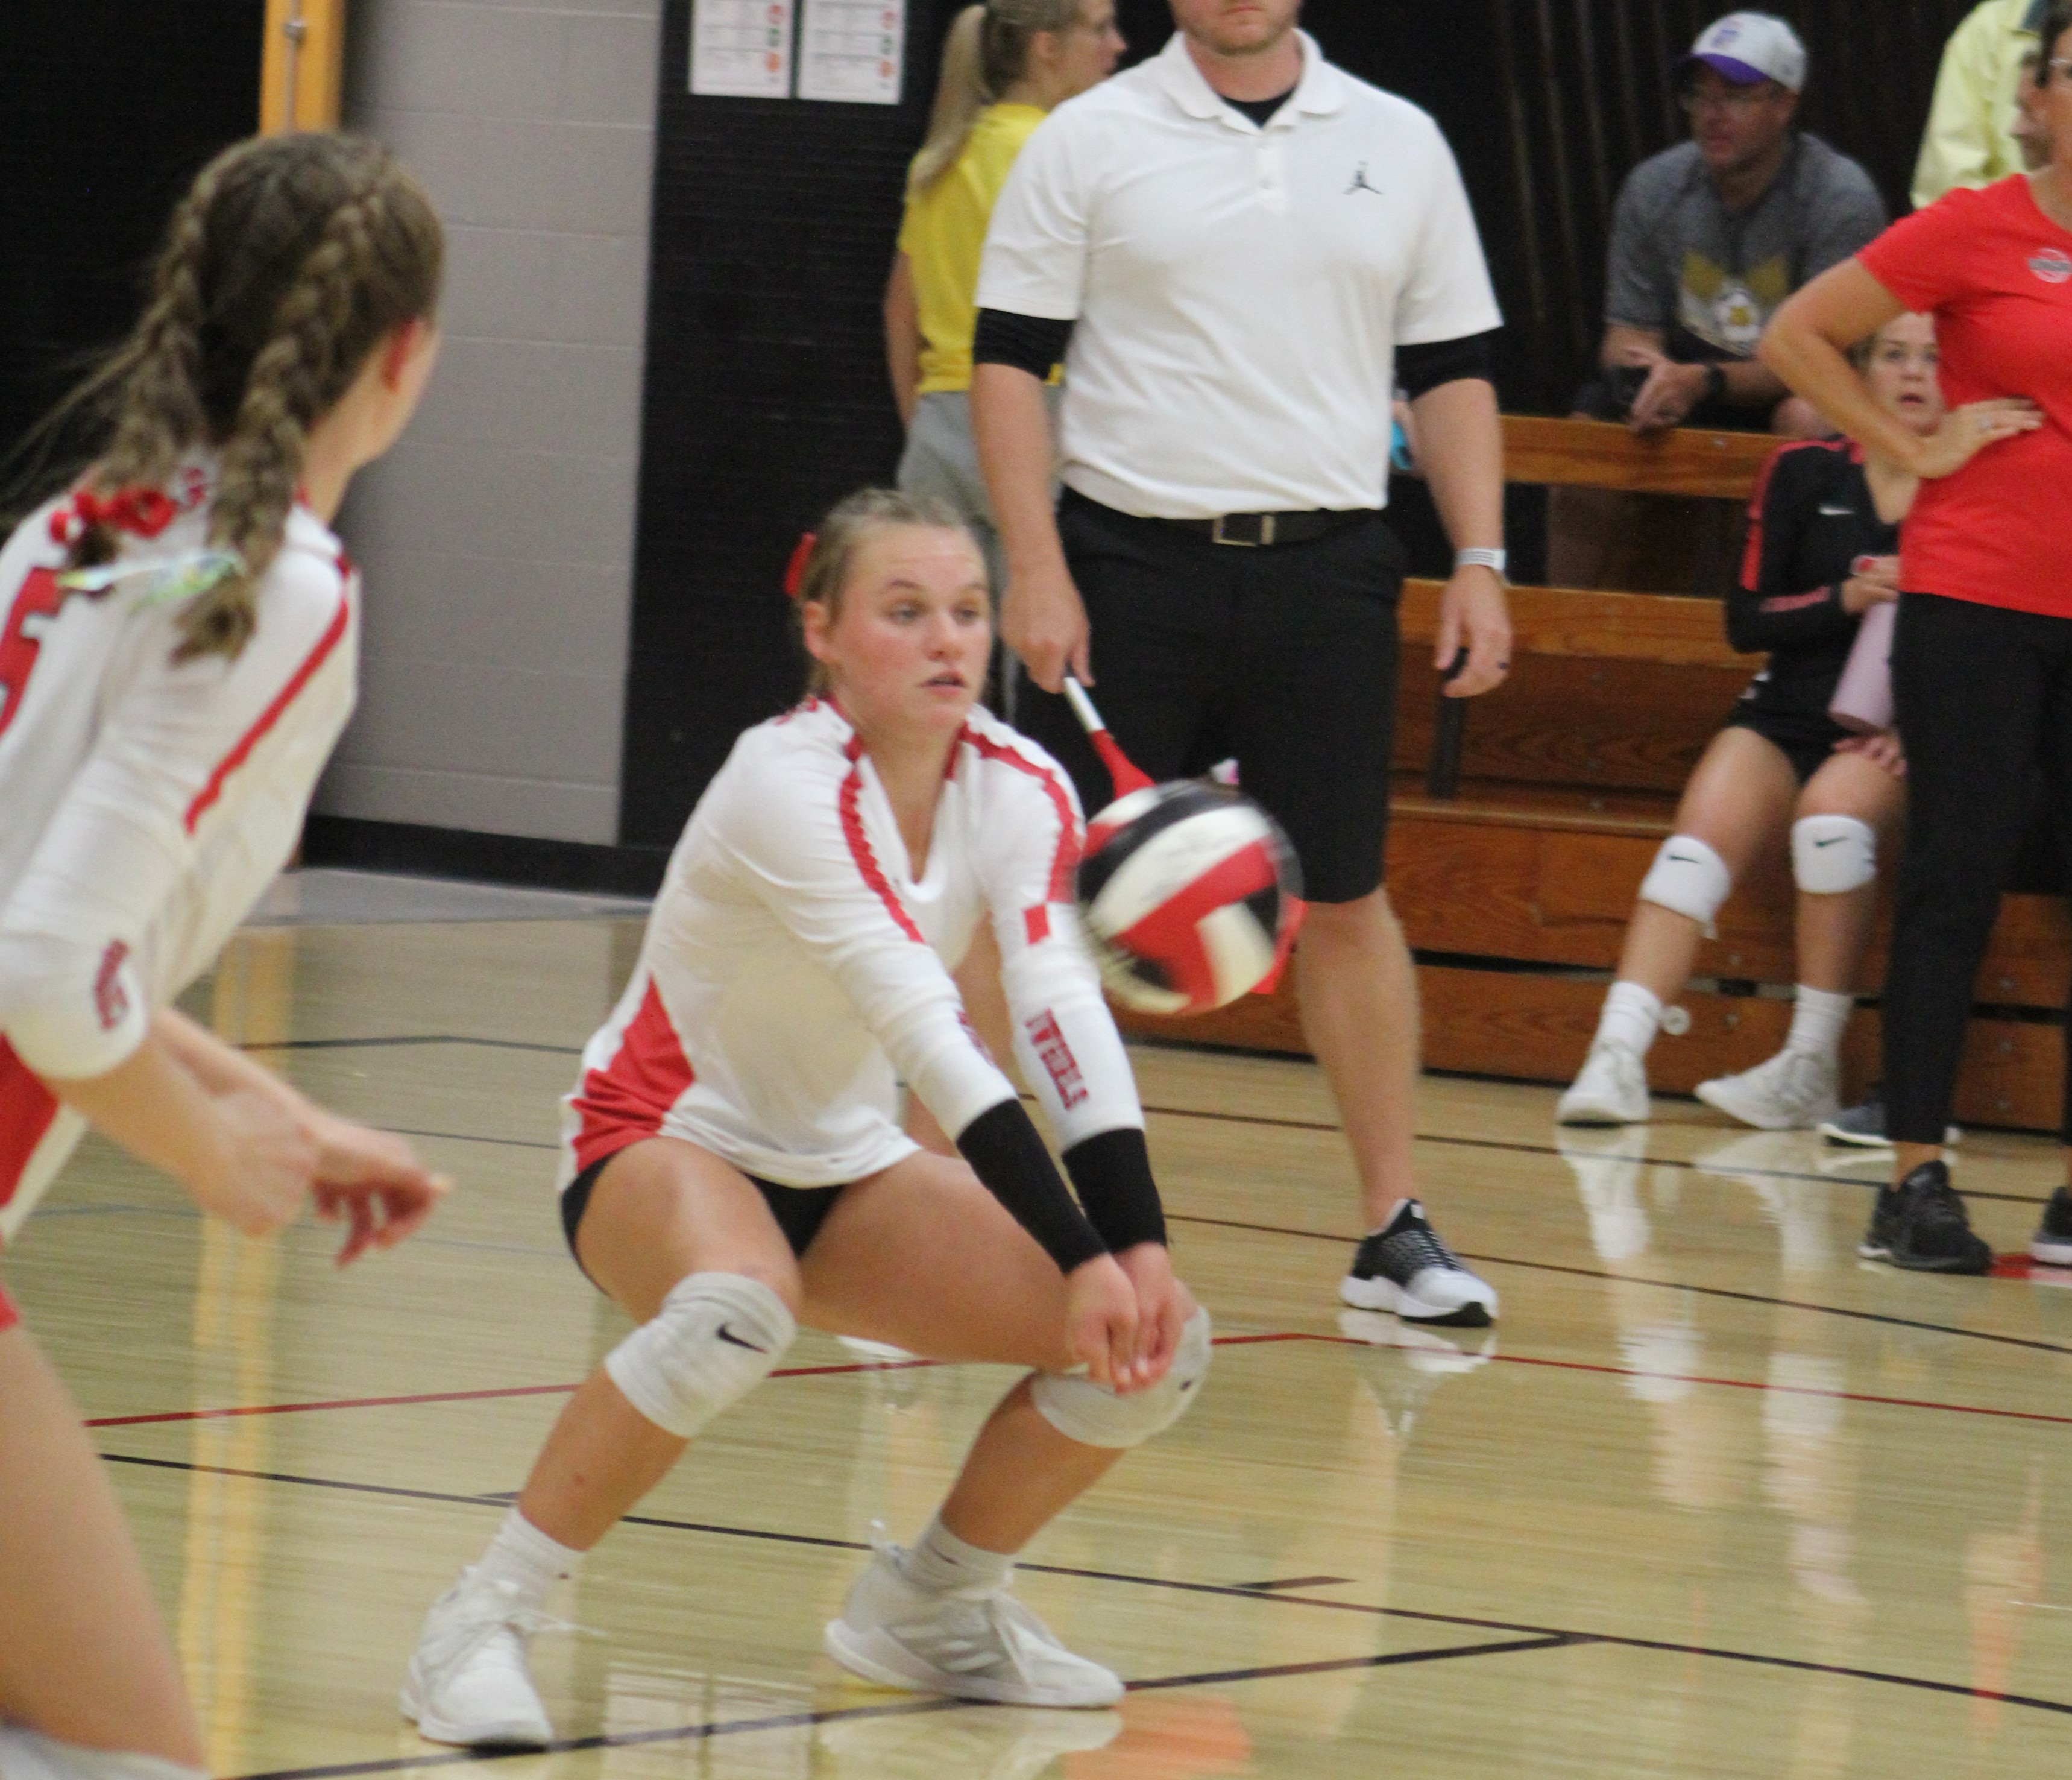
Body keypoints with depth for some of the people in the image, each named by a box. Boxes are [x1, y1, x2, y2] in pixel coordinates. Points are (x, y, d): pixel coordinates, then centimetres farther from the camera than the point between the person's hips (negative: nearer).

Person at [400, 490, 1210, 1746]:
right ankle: (485, 1620, -26)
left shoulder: (1019, 787, -8)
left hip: (845, 1164, 6)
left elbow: (1068, 1013, -20)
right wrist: (1079, 1256, -40)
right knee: (737, 1312, -41)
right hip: (666, 1142, -6)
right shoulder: (787, 784, -27)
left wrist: (1138, 1244, -34)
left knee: (1154, 1343, -10)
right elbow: (931, 1031, -34)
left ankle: (934, 1605, 13)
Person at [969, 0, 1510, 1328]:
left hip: (1327, 572, 2)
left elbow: (1454, 371, 12)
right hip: (1130, 562, -2)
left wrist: (1481, 565, 4)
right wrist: (1036, 567, -10)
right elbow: (1011, 360, -1)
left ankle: (1396, 1229, 14)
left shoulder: (1399, 145, 9)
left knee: (1344, 900, 7)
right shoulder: (1092, 144, 1)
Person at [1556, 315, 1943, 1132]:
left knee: (1834, 810, -34)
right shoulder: (1806, 474, 6)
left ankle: (1812, 1066, -28)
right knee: (1706, 830, -25)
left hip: (1901, 730, -2)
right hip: (1790, 714, 2)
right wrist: (1844, 598, -14)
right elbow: (1747, 619, 4)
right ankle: (1617, 1057, -35)